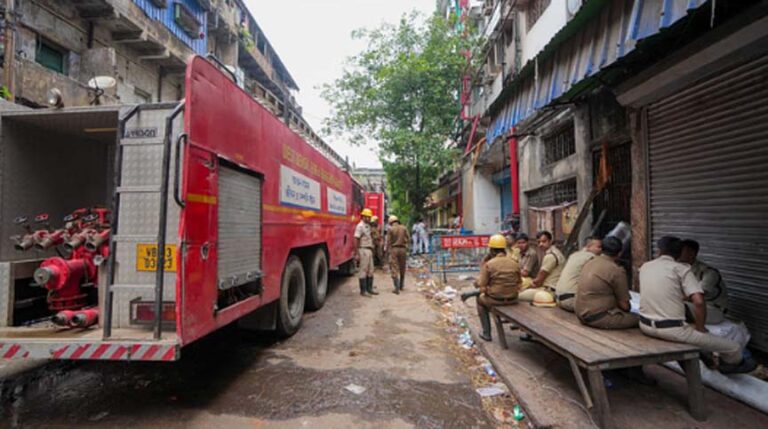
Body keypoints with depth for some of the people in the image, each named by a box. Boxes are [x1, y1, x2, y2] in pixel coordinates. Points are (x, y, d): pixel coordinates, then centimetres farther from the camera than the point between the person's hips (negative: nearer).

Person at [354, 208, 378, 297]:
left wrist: (372, 249, 17)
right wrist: (357, 254, -19)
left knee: (370, 270, 12)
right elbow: (356, 240, -16)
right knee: (363, 270, -2)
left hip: (369, 250, 9)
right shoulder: (360, 226, -11)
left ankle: (369, 288, 21)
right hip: (363, 250, -9)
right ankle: (363, 290, 6)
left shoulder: (368, 226, 15)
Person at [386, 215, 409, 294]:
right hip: (403, 249, 3)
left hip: (393, 249, -3)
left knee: (394, 269, -1)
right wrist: (406, 249, 12)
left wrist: (388, 251, 6)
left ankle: (397, 288, -7)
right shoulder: (404, 228, 4)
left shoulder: (391, 229, -4)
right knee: (402, 268, 16)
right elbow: (406, 239, 3)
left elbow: (389, 241, -3)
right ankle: (401, 285, 29)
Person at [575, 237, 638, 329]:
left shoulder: (590, 262, 9)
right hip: (596, 317, -8)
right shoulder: (617, 271, -13)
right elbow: (624, 305, -7)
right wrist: (627, 308, 14)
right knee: (637, 318, -3)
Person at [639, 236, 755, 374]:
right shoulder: (681, 268, -6)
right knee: (733, 347, 17)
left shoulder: (645, 267, 7)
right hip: (671, 330, -5)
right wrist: (700, 327, -2)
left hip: (645, 325, 6)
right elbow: (699, 302, -17)